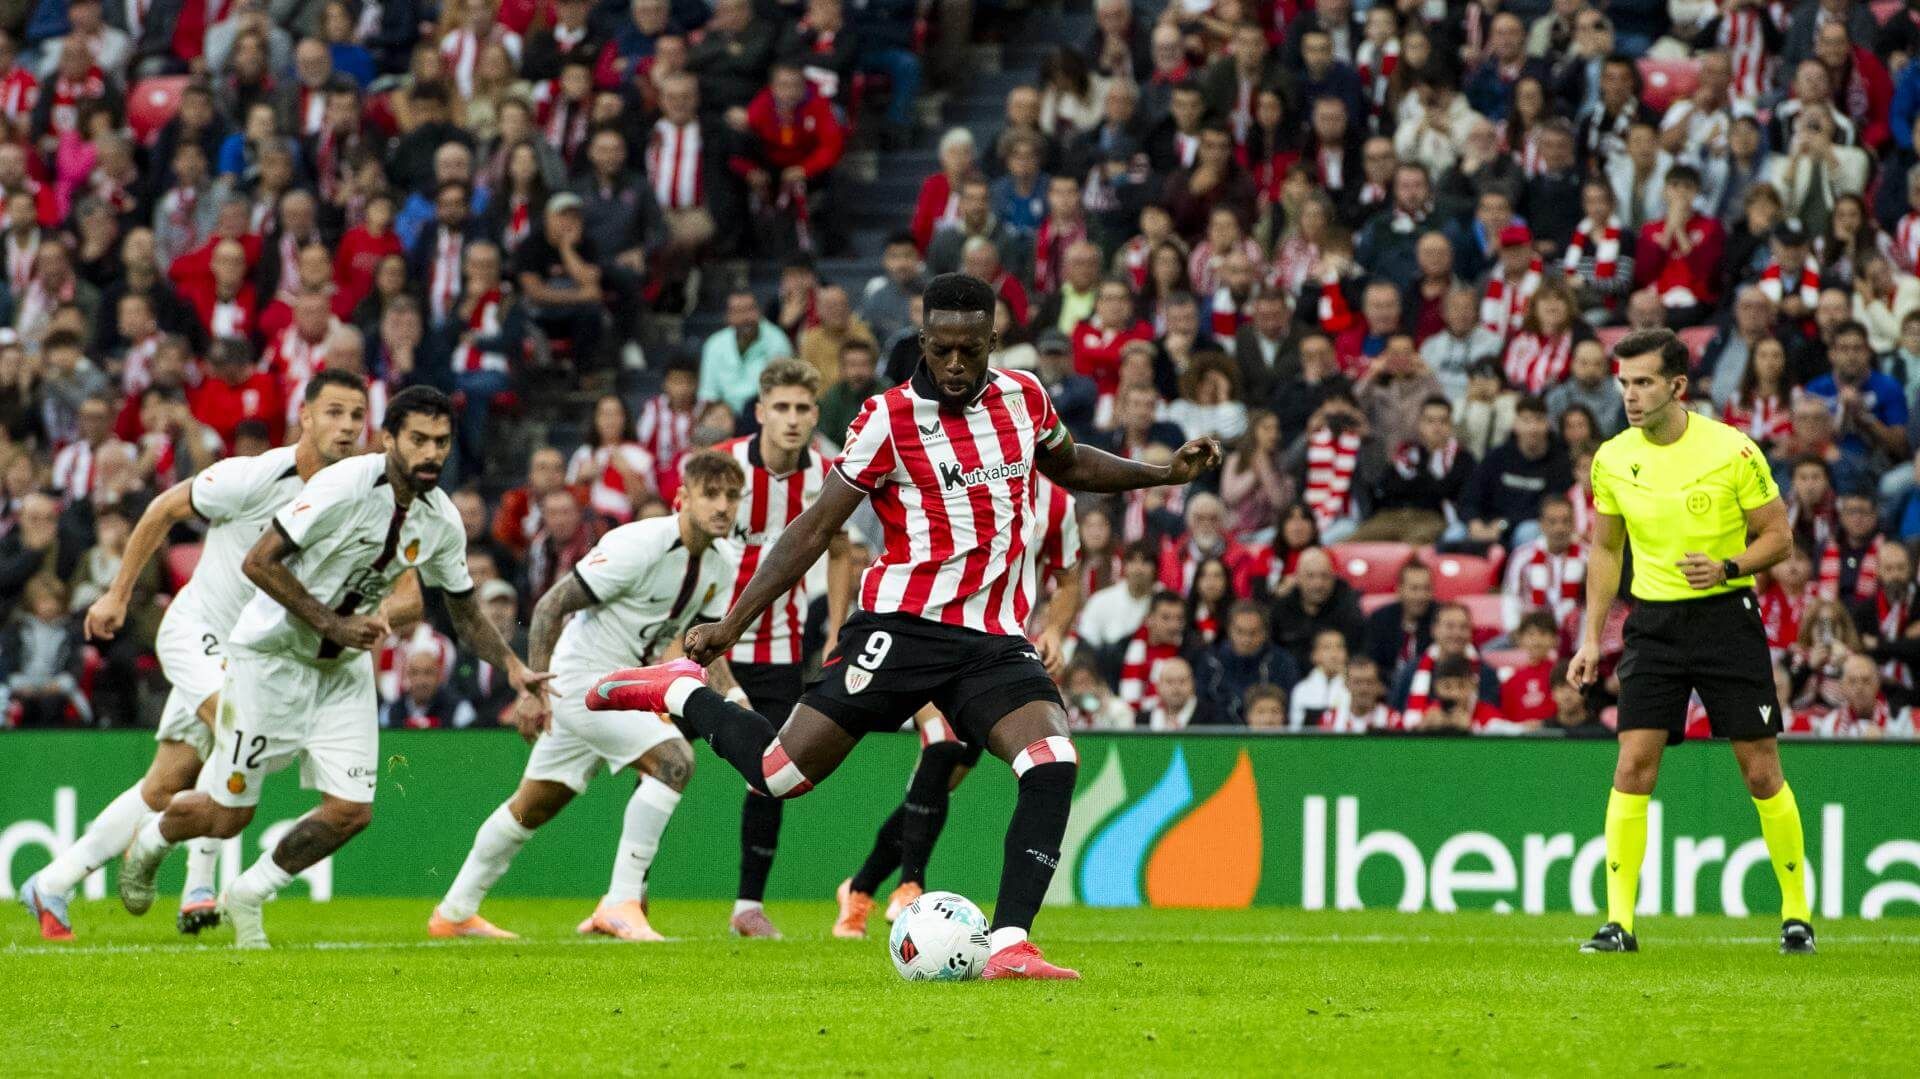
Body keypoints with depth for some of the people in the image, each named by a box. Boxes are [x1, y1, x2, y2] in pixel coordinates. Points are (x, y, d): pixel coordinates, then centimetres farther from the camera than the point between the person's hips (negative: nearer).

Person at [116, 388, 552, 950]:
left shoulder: (442, 521, -4)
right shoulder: (345, 486, -24)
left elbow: (465, 611, 12)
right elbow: (258, 562, -24)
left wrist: (514, 669, -2)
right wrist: (332, 624, -26)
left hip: (346, 671, 6)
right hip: (272, 656, -6)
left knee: (351, 811, -7)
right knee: (229, 815, 0)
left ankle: (247, 897, 16)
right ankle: (150, 843, 34)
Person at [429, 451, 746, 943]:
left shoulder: (722, 565, 3)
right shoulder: (640, 546, -22)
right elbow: (552, 604, -19)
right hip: (583, 677, -9)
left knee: (533, 806, 17)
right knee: (673, 760, -23)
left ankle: (454, 912, 30)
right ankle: (620, 903, -21)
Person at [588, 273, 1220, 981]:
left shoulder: (1023, 398, 8)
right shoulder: (890, 419, -7)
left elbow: (1069, 466, 30)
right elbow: (815, 530, -4)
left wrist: (1163, 473, 18)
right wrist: (731, 625, -6)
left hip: (996, 640, 4)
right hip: (904, 624, -3)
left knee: (1054, 764, -22)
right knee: (782, 774, -7)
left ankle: (1008, 947, -22)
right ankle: (681, 693, 22)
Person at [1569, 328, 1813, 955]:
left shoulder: (1732, 450, -10)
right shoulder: (1612, 459, 2)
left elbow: (1778, 536, -2)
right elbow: (1605, 550, 15)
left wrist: (1728, 567, -21)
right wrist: (1592, 638, 9)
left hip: (1725, 615, -3)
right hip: (1653, 621, 3)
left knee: (1760, 768, -1)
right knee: (1633, 764, -9)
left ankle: (1796, 913, 14)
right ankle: (1619, 922, -7)